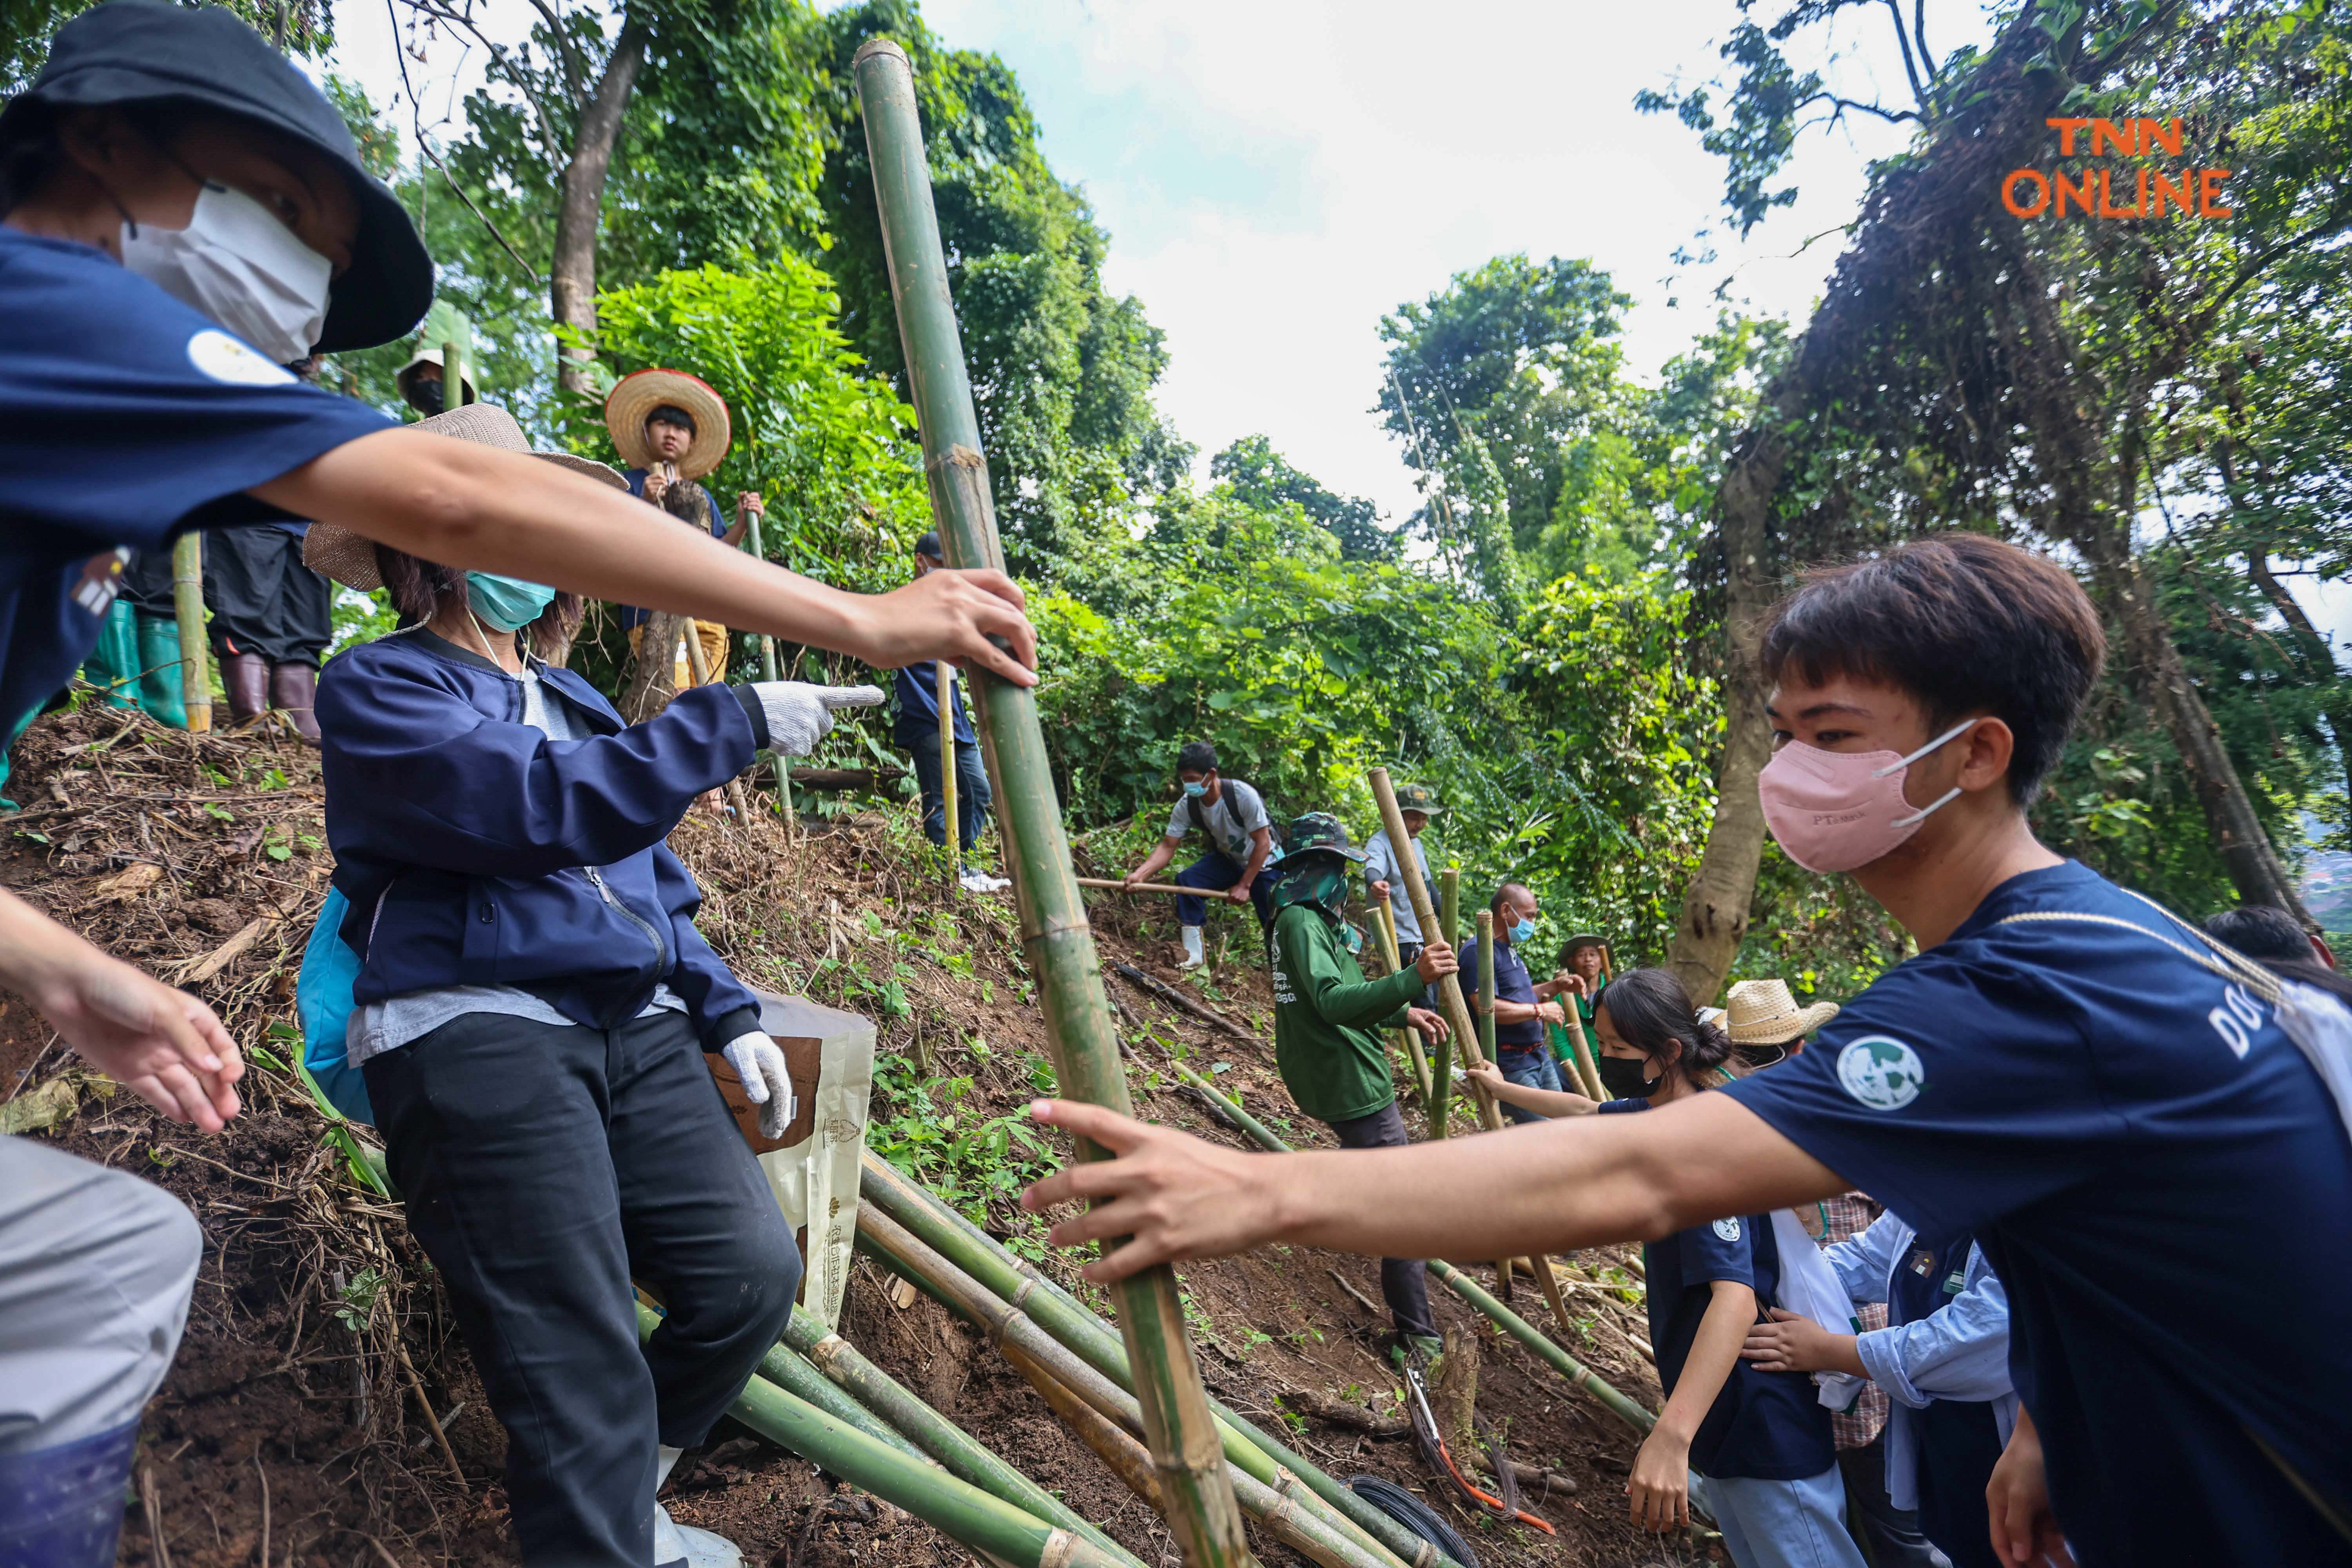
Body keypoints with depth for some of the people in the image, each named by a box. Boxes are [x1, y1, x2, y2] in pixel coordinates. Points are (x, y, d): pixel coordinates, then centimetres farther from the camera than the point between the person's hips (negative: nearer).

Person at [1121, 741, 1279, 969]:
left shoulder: (1243, 795, -31)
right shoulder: (1186, 805, -20)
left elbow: (1263, 843, -25)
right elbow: (1167, 846, -19)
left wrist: (1244, 885, -25)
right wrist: (1140, 874, -36)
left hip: (1262, 864, -3)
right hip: (1225, 859, 4)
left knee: (1275, 922, -7)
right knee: (1186, 880, -22)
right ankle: (1195, 955, -15)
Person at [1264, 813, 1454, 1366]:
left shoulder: (1309, 919, 13)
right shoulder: (1302, 923, -20)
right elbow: (1334, 1002, -34)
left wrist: (1404, 1014, 14)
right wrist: (1413, 979, -44)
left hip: (1331, 1077, 10)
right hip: (1353, 1084, -10)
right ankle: (1418, 1338, 2)